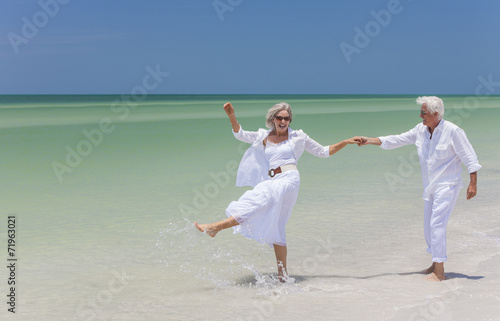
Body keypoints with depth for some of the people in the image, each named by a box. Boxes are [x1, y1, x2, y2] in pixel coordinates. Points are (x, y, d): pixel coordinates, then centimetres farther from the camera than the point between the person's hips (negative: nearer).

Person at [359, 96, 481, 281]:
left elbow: (469, 158, -13)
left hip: (448, 185, -8)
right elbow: (397, 140, 9)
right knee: (429, 225, 13)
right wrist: (370, 141, 2)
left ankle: (439, 272, -11)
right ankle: (436, 264, 31)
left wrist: (473, 184, -17)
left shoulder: (452, 131, -16)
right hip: (430, 186, 8)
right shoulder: (420, 130, 3)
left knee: (437, 224, -14)